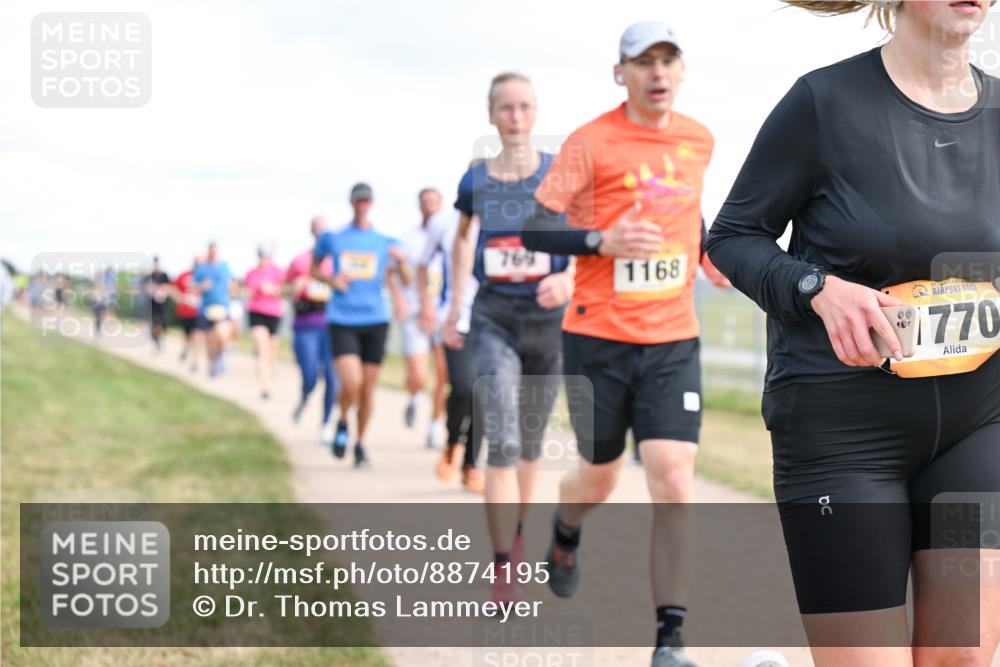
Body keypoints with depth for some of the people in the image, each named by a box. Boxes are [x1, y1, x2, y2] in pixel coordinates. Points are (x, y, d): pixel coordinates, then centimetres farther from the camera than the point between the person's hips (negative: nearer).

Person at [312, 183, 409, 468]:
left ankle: (360, 444, 22)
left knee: (368, 388, 4)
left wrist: (401, 262, -14)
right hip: (342, 321, -2)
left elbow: (405, 282, 8)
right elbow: (314, 269, 18)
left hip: (375, 320, 2)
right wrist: (331, 280, -4)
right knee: (351, 383, -17)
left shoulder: (386, 242, 7)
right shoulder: (333, 238, 6)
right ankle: (342, 423, 13)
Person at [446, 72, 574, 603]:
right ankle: (502, 575, -15)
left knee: (530, 441, 14)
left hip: (547, 318, 0)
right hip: (493, 319, 0)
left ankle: (519, 537, 37)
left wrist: (569, 280, -23)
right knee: (502, 442, -13)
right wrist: (455, 304, 20)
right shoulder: (476, 180, 4)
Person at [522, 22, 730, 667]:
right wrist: (602, 240, -23)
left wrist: (704, 250, 11)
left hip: (674, 341, 3)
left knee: (673, 483, -11)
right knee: (599, 478, 11)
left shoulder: (699, 140, 8)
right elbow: (533, 230, -9)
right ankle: (565, 535, 49)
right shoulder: (591, 143, -8)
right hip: (599, 338, -2)